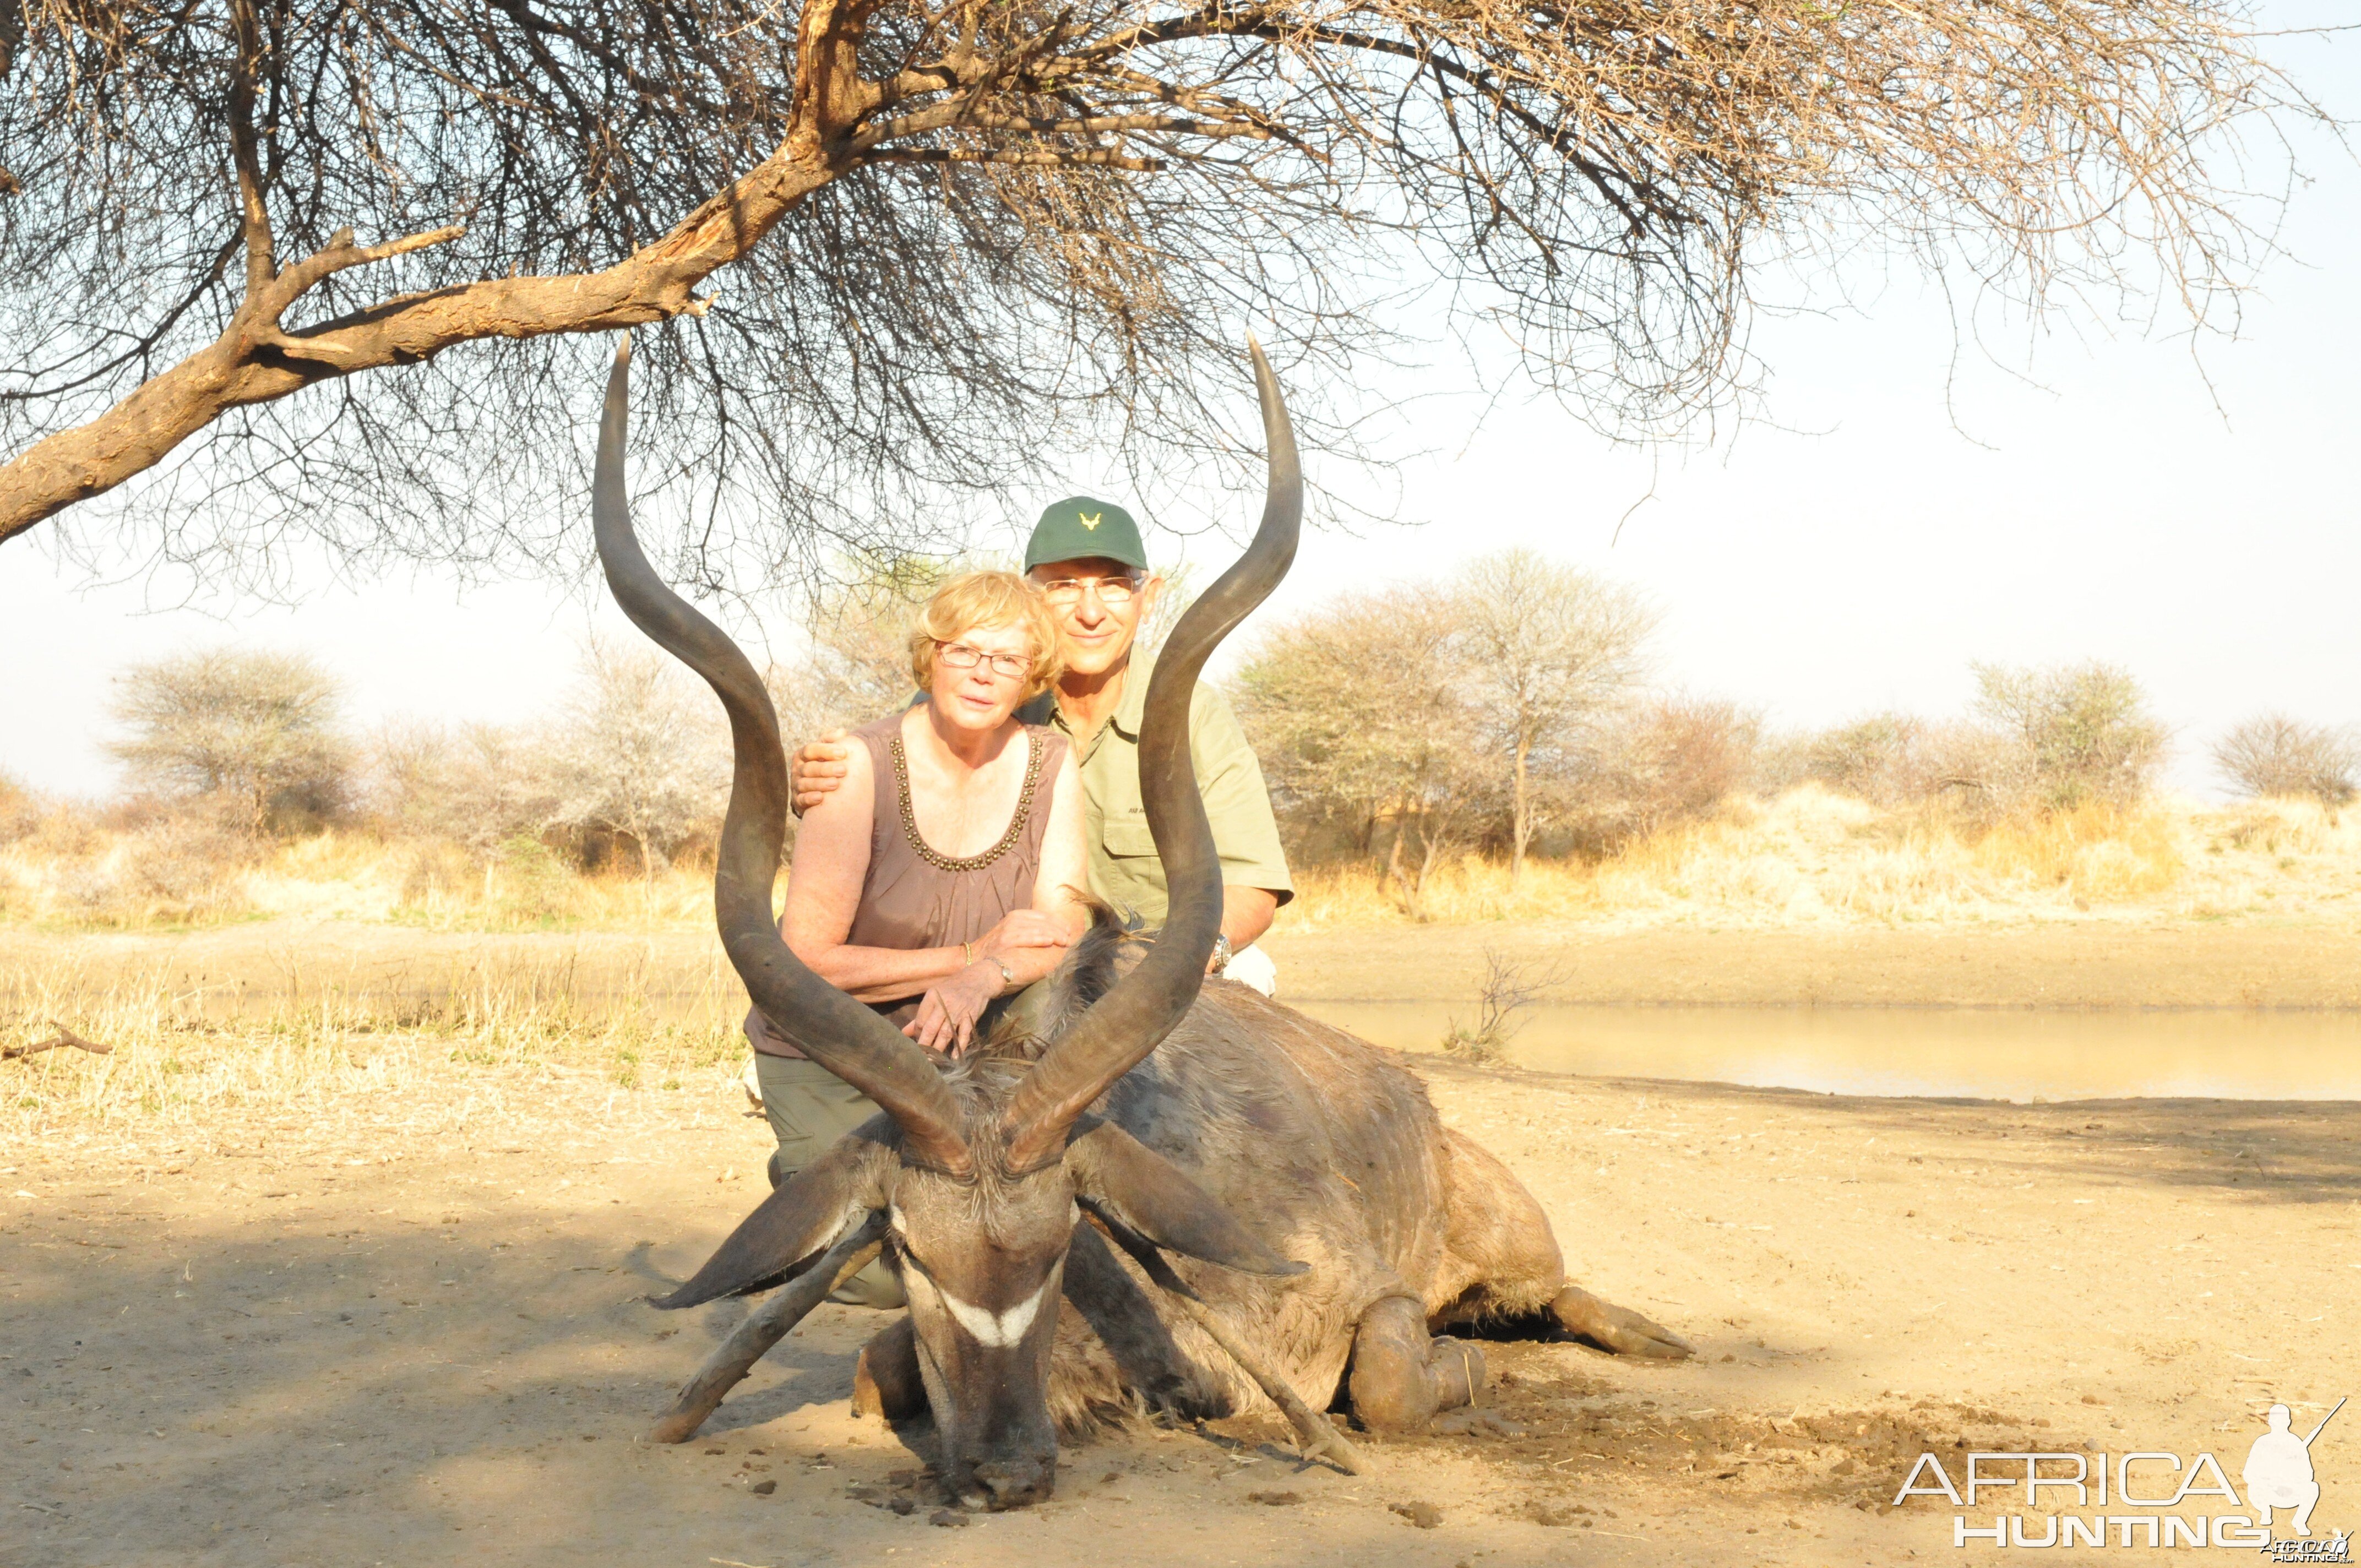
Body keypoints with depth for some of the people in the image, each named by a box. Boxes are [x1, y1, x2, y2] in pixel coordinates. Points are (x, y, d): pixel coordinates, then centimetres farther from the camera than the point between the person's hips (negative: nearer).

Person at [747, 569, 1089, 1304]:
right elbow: (805, 961, -22)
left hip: (962, 1048, 4)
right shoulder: (865, 766, -19)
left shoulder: (1050, 762, -6)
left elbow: (1065, 927, -11)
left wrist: (983, 980, -32)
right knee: (887, 1272, -20)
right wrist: (970, 956, -24)